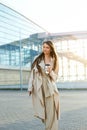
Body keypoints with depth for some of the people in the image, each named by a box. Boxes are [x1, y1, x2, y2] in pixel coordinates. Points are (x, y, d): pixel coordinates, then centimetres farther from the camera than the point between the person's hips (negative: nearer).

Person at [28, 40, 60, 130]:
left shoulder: (54, 60, 5)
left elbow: (55, 77, 6)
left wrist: (50, 72, -16)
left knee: (51, 111, -4)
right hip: (38, 87, 1)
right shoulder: (37, 59, 6)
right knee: (41, 111, 4)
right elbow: (32, 73, 4)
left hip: (50, 88, 0)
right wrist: (30, 87, -2)